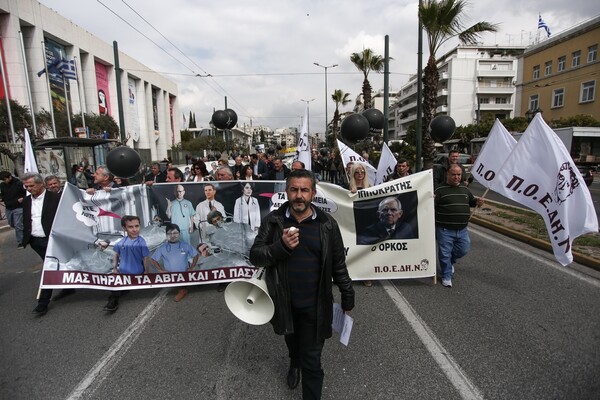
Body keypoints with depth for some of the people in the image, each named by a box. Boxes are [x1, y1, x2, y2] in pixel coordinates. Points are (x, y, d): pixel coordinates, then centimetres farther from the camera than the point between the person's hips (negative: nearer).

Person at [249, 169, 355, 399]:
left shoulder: (327, 224, -10)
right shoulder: (273, 221, -10)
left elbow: (338, 264, -2)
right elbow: (255, 256, -12)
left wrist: (347, 297, 4)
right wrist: (281, 246, -30)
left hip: (315, 305, -2)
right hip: (284, 302, 2)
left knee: (312, 361, 4)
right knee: (292, 343, 29)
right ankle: (294, 363, 62)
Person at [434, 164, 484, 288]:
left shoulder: (464, 189, 9)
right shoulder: (440, 189, -10)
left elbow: (471, 201, 24)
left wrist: (477, 202, 2)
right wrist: (432, 201, -36)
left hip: (462, 230, 6)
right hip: (444, 230, -5)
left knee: (464, 250, 15)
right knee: (445, 253, 3)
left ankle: (450, 261, 45)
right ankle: (446, 276, 22)